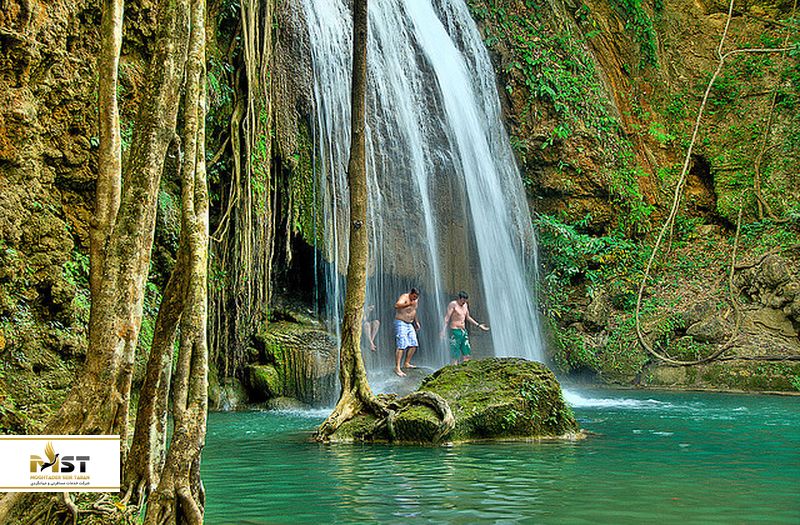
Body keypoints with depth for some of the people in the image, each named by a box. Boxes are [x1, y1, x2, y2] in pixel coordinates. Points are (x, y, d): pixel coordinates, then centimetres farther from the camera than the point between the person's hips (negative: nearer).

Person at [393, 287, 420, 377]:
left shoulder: (416, 300, 11)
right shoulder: (404, 297, -15)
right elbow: (396, 306, -33)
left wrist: (416, 322, 23)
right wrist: (409, 304, -38)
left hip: (410, 324, 9)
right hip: (401, 323, -9)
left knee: (413, 345, 4)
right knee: (401, 346, -16)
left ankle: (406, 363, 16)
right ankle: (397, 368, -20)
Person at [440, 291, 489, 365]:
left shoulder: (465, 305, 14)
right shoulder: (453, 304, -8)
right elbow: (447, 318, -14)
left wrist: (478, 325, 28)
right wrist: (443, 330, -25)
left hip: (463, 331, 8)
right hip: (455, 331, -8)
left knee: (467, 355, 5)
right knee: (455, 355, -11)